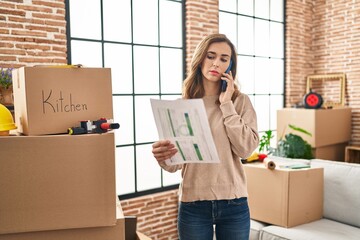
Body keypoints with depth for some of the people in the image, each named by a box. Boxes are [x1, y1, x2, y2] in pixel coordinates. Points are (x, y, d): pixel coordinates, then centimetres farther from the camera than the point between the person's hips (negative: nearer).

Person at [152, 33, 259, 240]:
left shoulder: (240, 101, 0)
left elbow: (246, 148, -12)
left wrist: (226, 104, -11)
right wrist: (162, 157, -25)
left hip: (233, 204, 0)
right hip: (193, 205, 0)